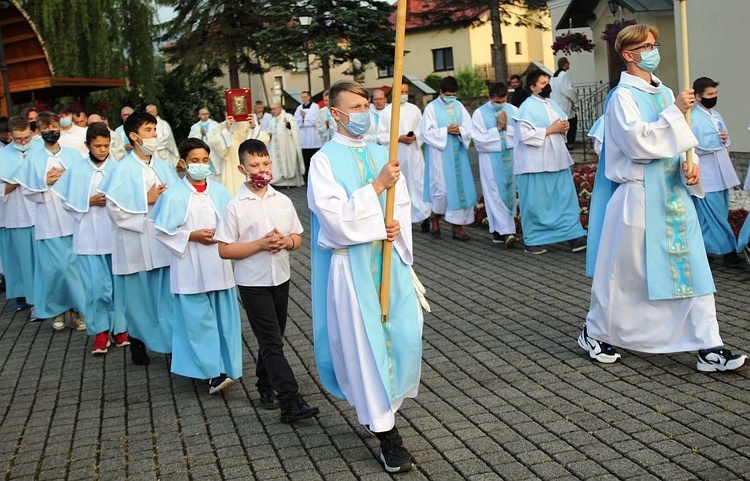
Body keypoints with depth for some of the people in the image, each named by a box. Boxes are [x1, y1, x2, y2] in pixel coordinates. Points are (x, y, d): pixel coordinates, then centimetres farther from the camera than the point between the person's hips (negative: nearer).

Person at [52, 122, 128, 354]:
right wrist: (91, 201, -8)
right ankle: (100, 331, 12)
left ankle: (119, 327, 19)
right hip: (89, 235, 0)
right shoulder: (76, 170, 2)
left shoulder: (117, 169, -1)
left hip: (115, 233, 0)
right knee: (96, 285, 0)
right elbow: (68, 203, 5)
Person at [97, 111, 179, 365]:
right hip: (136, 242, -3)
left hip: (165, 239, 3)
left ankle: (173, 340, 15)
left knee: (169, 293, 4)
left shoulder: (164, 167, 7)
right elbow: (115, 208, -12)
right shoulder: (123, 170, -7)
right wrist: (147, 200, -11)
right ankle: (137, 342, 25)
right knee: (139, 295, 7)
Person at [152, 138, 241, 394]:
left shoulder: (219, 191, 3)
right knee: (200, 320, -3)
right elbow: (163, 231, -4)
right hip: (190, 269, -3)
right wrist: (192, 236, -13)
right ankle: (214, 373, -2)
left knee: (224, 318, 7)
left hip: (219, 266, 3)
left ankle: (224, 367, 19)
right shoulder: (174, 195, -6)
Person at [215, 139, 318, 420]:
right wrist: (260, 244, -20)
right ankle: (291, 403, -10)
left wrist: (286, 241, -12)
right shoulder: (235, 207, -9)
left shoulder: (283, 201, 3)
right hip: (253, 283, -5)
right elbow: (224, 250, -10)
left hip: (280, 279, 5)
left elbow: (298, 238, 11)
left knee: (271, 339, 17)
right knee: (272, 343, -8)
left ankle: (266, 388, 35)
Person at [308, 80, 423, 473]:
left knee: (405, 334, 5)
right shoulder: (324, 160, -6)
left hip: (389, 259, 5)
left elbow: (402, 204, 14)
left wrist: (398, 225, -7)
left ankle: (382, 402, 31)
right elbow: (335, 216, -17)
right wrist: (377, 186, -18)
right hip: (351, 264, -5)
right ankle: (385, 430, 9)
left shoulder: (381, 155, 11)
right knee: (364, 342, -1)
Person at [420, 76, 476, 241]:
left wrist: (460, 131, -13)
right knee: (442, 189, -5)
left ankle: (457, 226, 9)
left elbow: (469, 127, 8)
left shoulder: (459, 106, 8)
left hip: (458, 155, 4)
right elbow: (426, 132, -7)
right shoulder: (432, 108, -3)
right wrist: (446, 131, -15)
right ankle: (435, 218, 22)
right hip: (440, 155, -4)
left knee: (461, 187, 1)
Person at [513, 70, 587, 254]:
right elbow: (525, 135, -21)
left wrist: (564, 127, 0)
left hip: (556, 161, 7)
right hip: (536, 164, -7)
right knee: (536, 203, 2)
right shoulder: (527, 107, -12)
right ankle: (532, 241, 14)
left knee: (566, 198, 5)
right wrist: (550, 130, -17)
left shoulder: (552, 104, 12)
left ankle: (573, 235, 10)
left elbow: (562, 122, 24)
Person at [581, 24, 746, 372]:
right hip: (639, 197, -7)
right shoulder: (623, 96, -9)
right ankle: (595, 333, 25)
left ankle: (708, 347, 5)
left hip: (674, 193, 7)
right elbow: (638, 141, -22)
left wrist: (690, 167, -2)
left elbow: (679, 141, 17)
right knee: (623, 271, 5)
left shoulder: (665, 93, 12)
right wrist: (675, 112, -19)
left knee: (694, 268, 2)